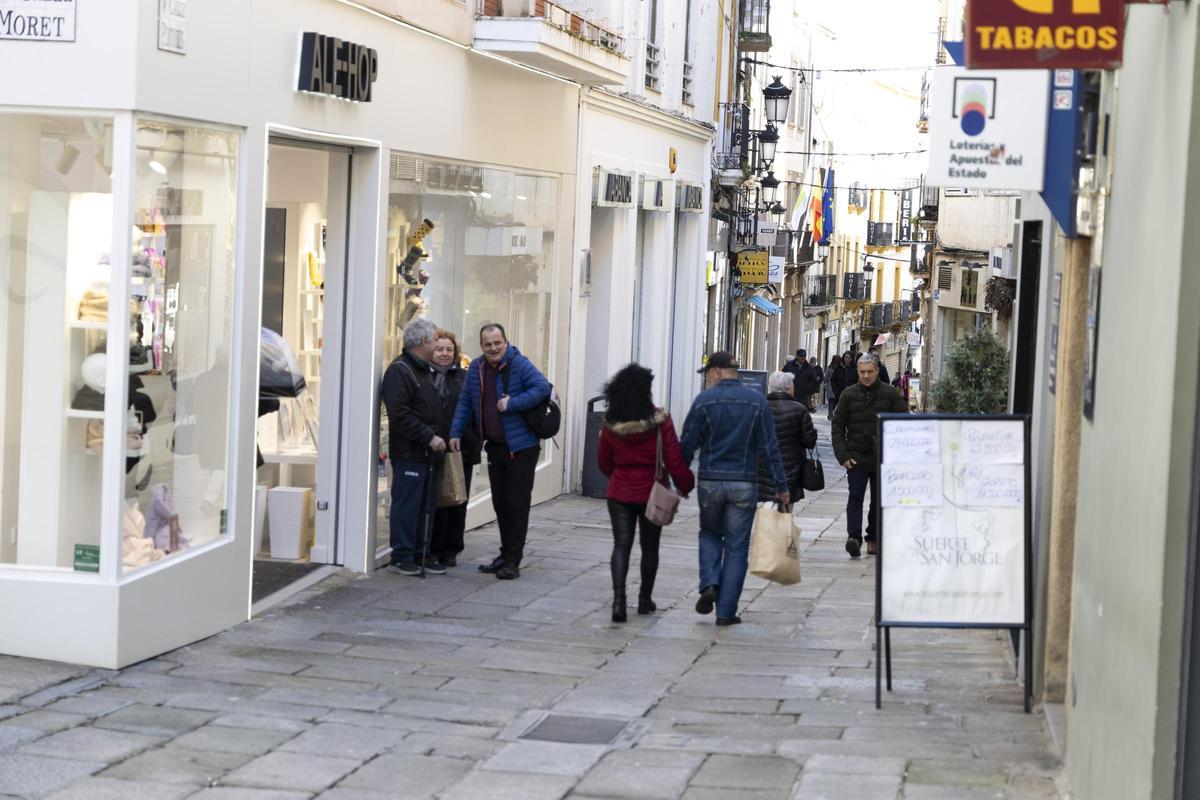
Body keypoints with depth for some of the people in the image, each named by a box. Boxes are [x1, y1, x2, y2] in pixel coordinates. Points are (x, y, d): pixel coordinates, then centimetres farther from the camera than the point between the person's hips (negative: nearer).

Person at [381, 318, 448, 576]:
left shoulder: (427, 371, 19)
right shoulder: (399, 371, -10)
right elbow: (399, 414, -19)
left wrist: (440, 439, 13)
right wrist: (430, 437, -19)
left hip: (430, 453, 9)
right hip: (409, 453, -9)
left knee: (426, 506, 10)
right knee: (407, 506, -4)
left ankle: (420, 554, 17)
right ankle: (402, 557, 2)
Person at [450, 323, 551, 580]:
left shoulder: (519, 364, -12)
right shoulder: (476, 369, 8)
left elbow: (542, 387, -20)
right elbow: (465, 403, 14)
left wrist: (512, 403, -24)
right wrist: (456, 433, 8)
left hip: (521, 447, -6)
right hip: (494, 447, 7)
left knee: (517, 504, -4)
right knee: (500, 504, 12)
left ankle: (512, 561, 0)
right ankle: (506, 555, 22)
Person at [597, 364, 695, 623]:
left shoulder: (611, 424, -4)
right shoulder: (660, 421, -15)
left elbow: (604, 462, 8)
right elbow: (674, 461, -13)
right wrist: (685, 485, 4)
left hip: (619, 493, 2)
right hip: (651, 493, -1)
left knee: (621, 545, 1)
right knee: (649, 547, 14)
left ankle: (618, 598, -17)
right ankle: (645, 599, 25)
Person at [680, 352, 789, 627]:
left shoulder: (704, 401, -4)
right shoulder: (757, 401, 0)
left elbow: (687, 446, -3)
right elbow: (769, 447, -2)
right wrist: (781, 486, 2)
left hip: (710, 482, 0)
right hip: (744, 484, 0)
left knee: (710, 534, 22)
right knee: (736, 547, 6)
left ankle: (709, 584, -1)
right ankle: (726, 611, 5)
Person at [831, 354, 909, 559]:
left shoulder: (889, 394, -1)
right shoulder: (849, 394, 1)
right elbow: (838, 426, 4)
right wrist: (842, 455, -6)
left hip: (884, 458, 1)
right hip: (856, 457, -1)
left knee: (879, 500, 9)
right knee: (856, 496, -14)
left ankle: (873, 538, 20)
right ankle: (854, 537, -22)